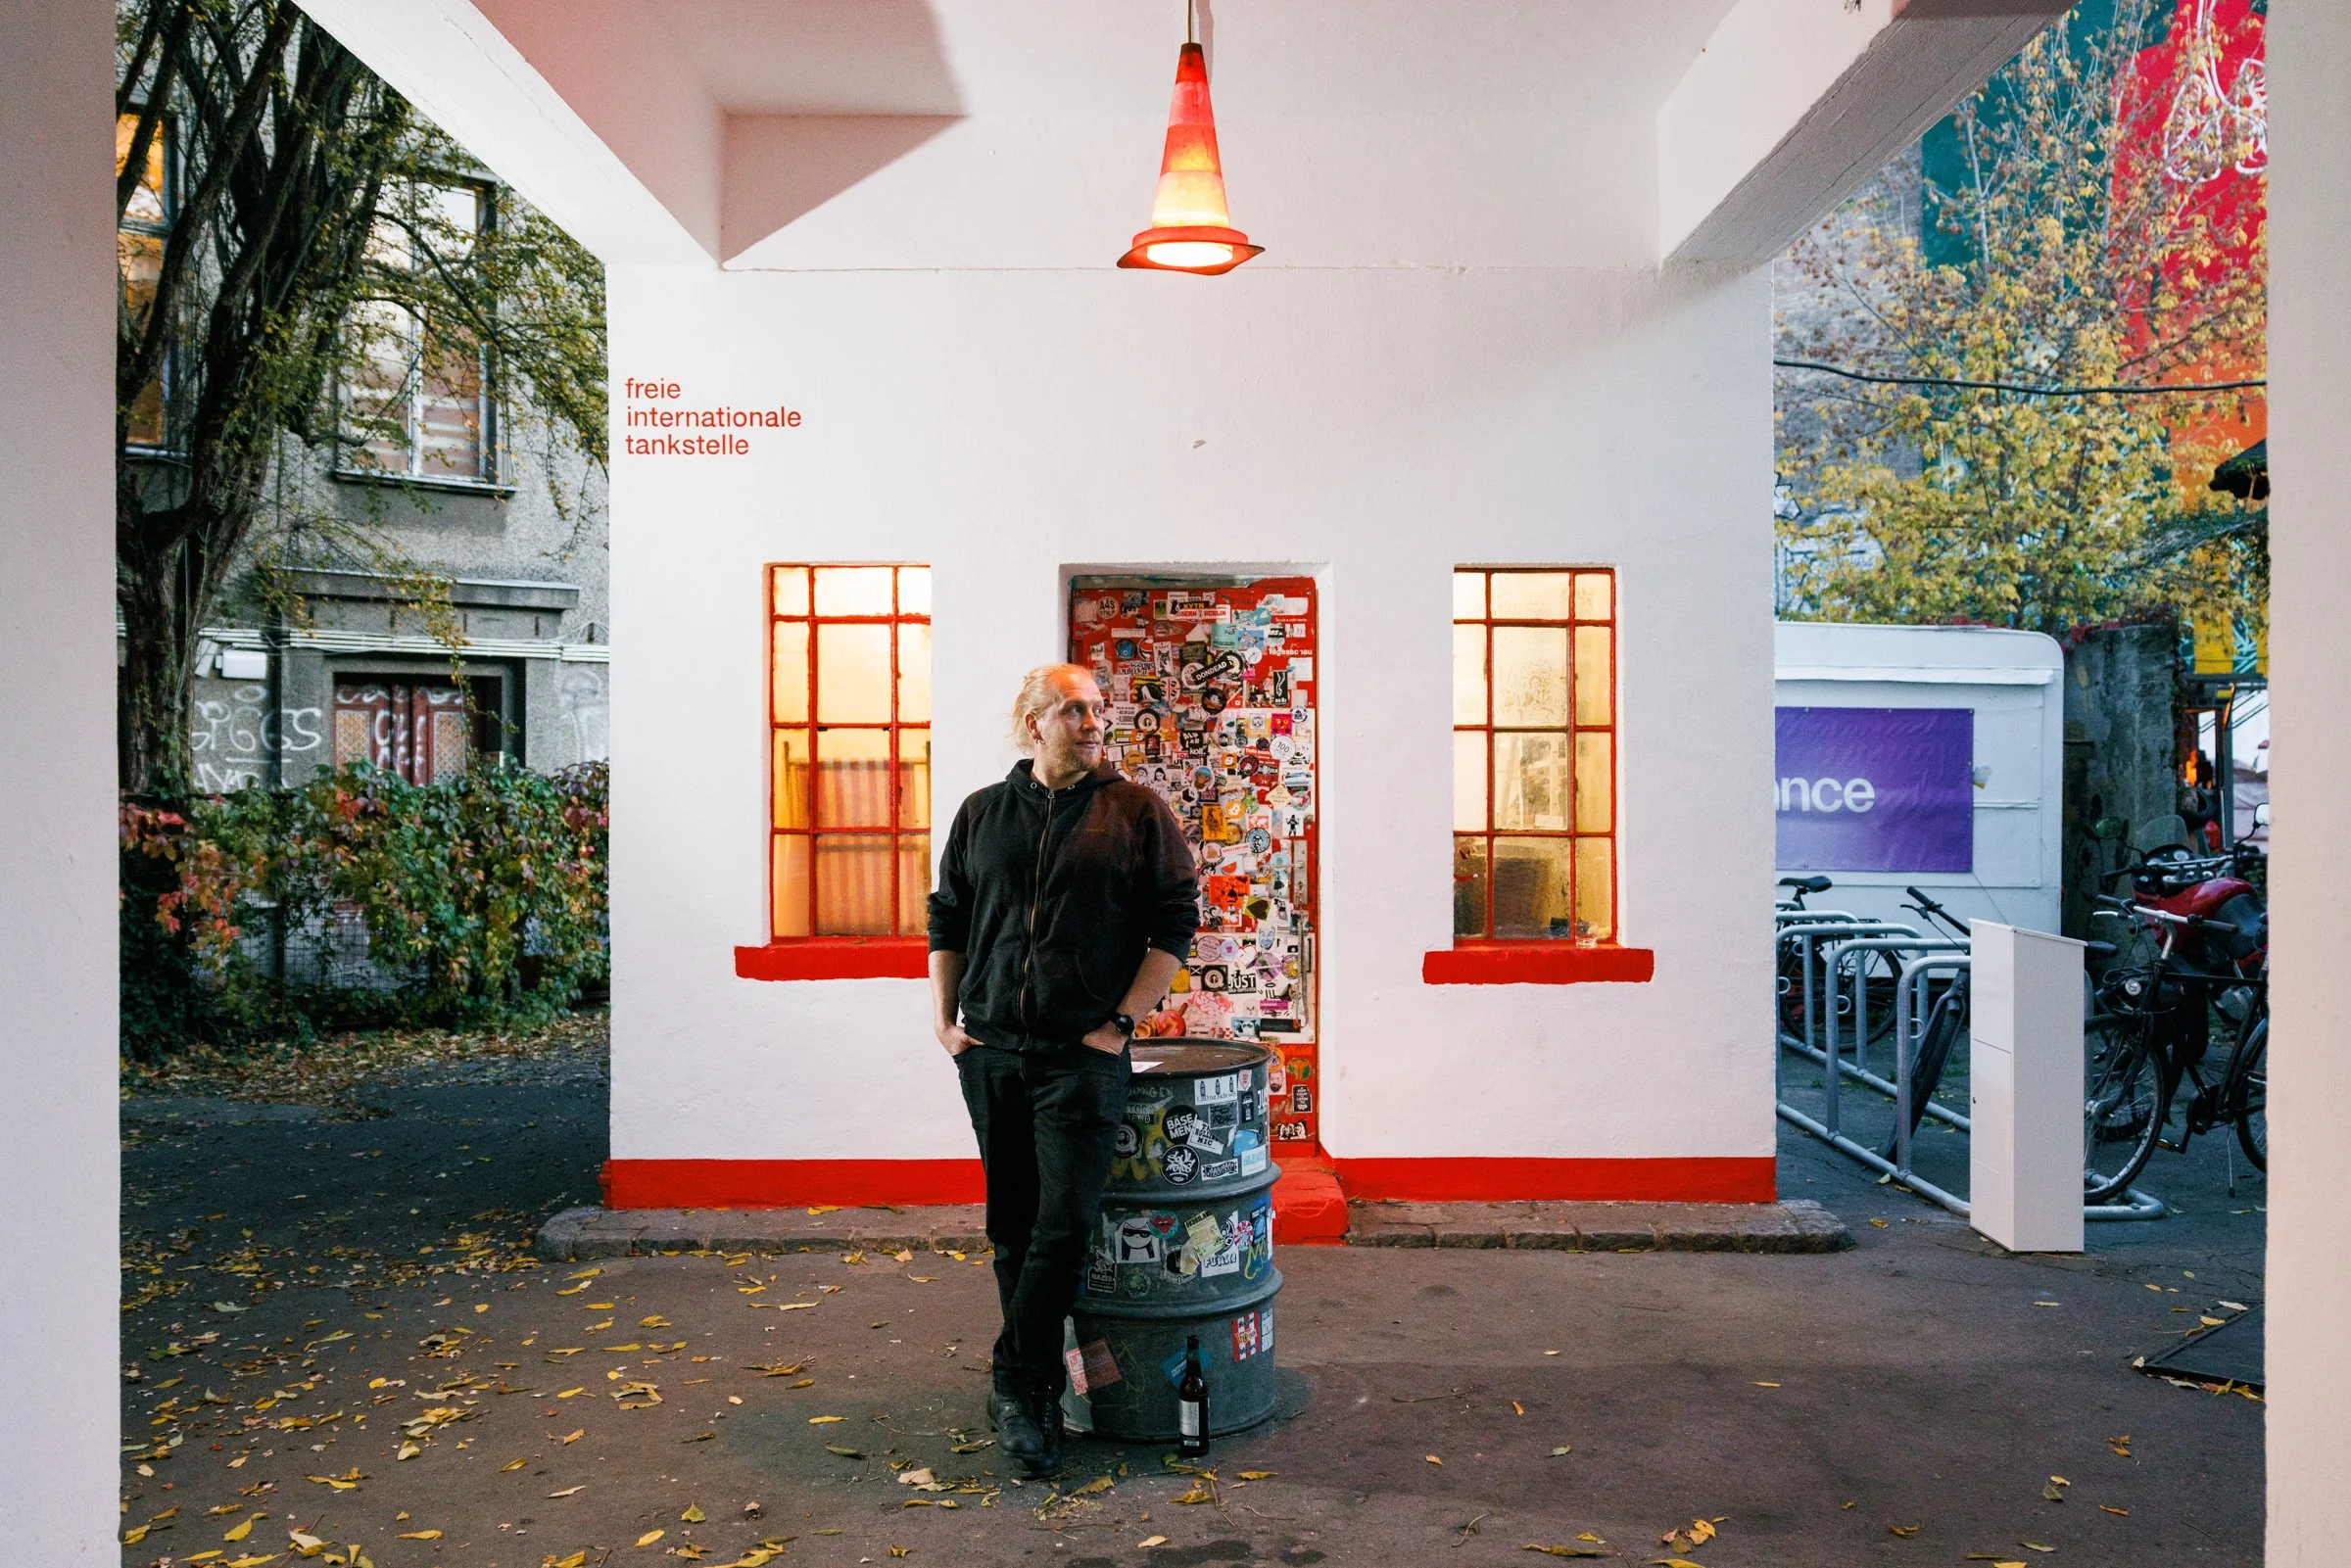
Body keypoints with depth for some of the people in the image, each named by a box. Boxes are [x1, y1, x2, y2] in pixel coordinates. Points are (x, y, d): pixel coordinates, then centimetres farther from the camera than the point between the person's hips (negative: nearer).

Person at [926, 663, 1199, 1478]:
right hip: (989, 1053, 3)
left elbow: (1174, 922, -1)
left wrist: (1120, 1022, -6)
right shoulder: (982, 814, 11)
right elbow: (947, 921, 17)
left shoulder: (1137, 812, 1)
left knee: (1065, 1224, -8)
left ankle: (1014, 1381, 6)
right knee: (1012, 1227, 10)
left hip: (1082, 1055, -3)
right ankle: (1041, 1392, 24)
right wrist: (945, 1019, 9)